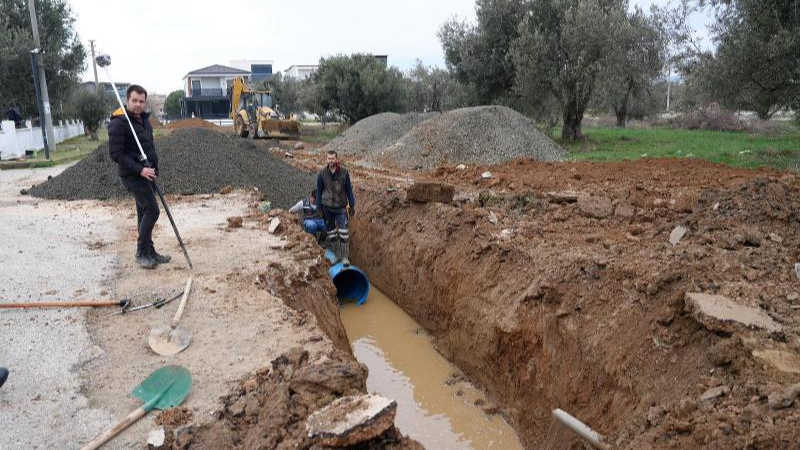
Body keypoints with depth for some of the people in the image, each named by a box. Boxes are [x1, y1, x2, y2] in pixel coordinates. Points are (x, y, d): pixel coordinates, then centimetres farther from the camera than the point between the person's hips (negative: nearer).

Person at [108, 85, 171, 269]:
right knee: (152, 210, -12)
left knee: (144, 212, 13)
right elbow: (116, 154, -19)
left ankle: (149, 252, 21)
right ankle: (142, 253, 0)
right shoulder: (119, 123, -15)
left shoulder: (144, 119, 11)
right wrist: (140, 170, -24)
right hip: (132, 174, -9)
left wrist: (154, 169, 15)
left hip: (146, 173, 9)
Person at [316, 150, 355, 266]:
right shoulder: (322, 173, -2)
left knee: (344, 232, -8)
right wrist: (319, 207, 7)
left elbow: (349, 190, 3)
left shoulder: (344, 172, -5)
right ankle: (335, 255, 19)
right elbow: (319, 191, 7)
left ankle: (345, 257, -2)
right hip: (327, 206, 2)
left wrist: (352, 206, 4)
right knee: (331, 231, 8)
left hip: (341, 207, -2)